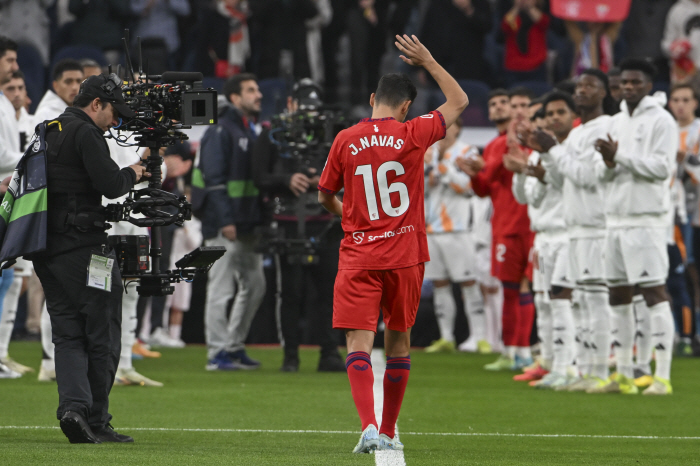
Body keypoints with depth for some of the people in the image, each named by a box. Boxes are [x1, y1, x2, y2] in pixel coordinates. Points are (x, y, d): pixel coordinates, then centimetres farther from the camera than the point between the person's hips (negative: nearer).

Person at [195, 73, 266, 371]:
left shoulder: (251, 132, 18)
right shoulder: (220, 131, -10)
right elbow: (214, 179, -17)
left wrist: (259, 218, 15)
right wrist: (225, 221, -23)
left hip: (247, 225, 9)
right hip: (224, 226, -9)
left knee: (254, 285, 11)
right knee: (221, 290, -5)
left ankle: (234, 346, 20)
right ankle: (218, 352, -2)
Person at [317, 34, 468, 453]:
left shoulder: (345, 140, -1)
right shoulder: (413, 135, -4)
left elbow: (325, 196, 12)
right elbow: (459, 102, 11)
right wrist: (427, 62, 18)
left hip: (358, 257, -1)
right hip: (405, 255, 1)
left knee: (359, 343, -7)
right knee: (398, 342, 15)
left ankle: (369, 426, -26)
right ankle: (388, 432, 22)